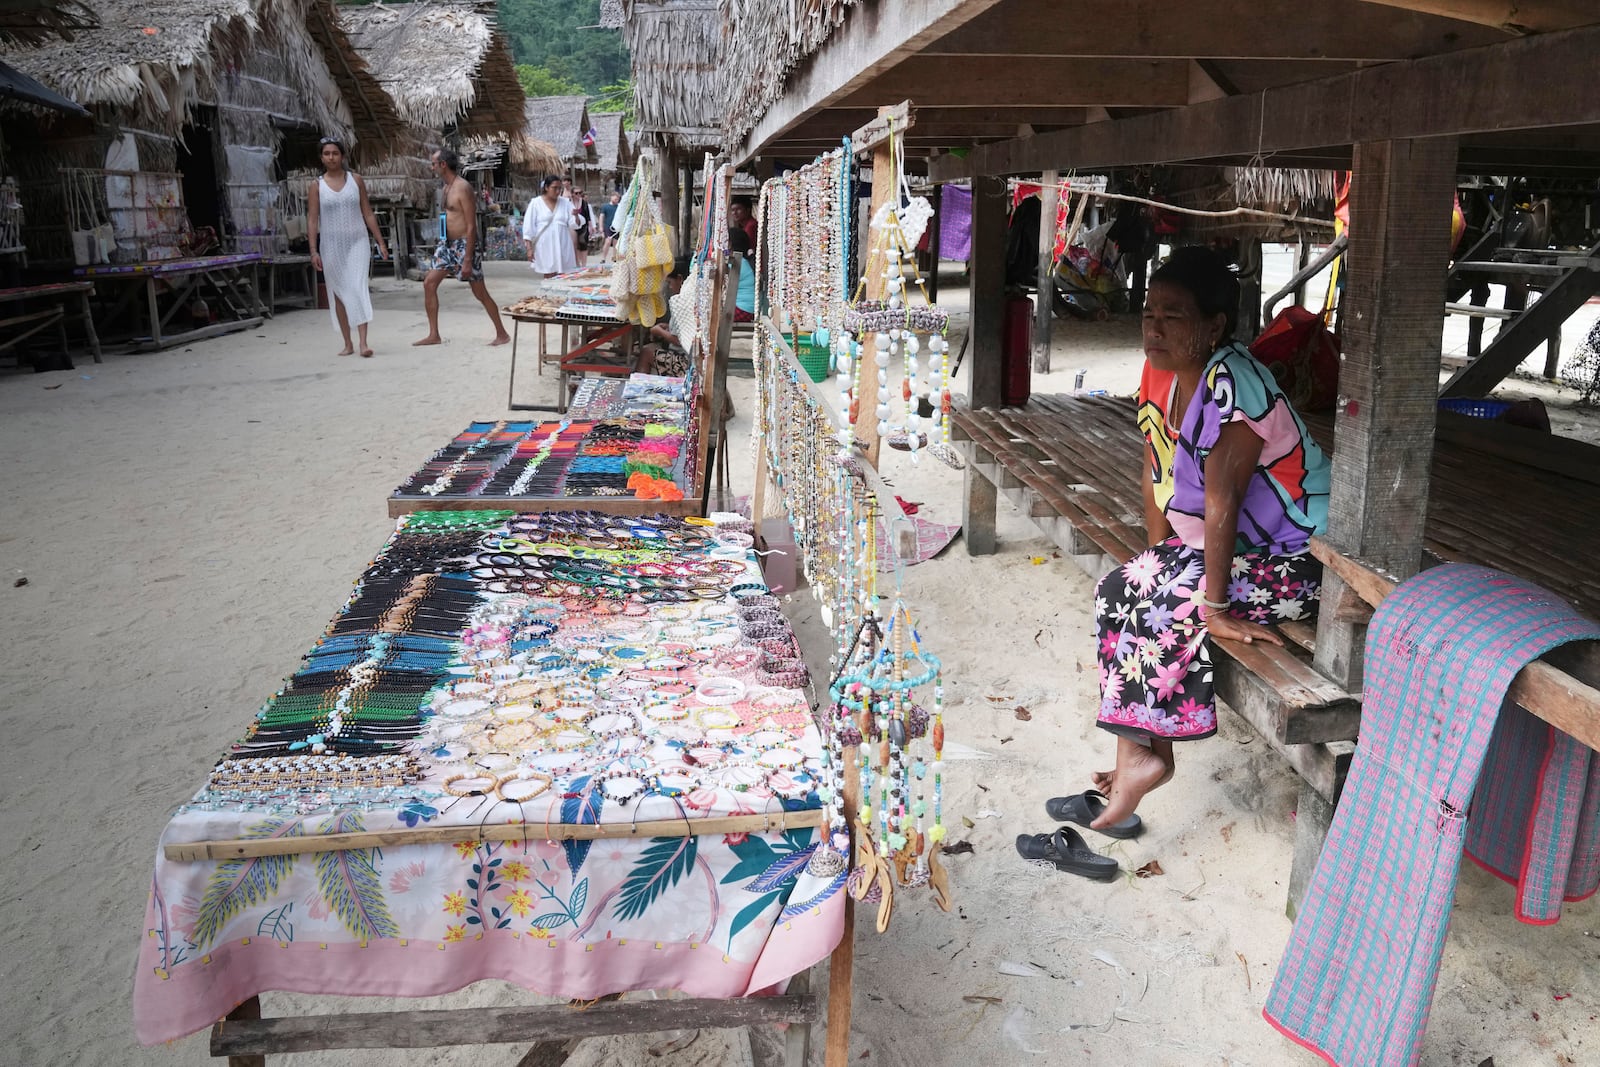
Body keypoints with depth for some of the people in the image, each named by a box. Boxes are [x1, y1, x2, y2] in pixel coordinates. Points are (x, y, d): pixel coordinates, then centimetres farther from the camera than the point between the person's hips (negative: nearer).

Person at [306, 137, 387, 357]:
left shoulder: (355, 180, 4)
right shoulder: (317, 186, 2)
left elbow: (368, 213, 7)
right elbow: (312, 219, -1)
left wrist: (380, 242, 3)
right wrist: (313, 251, -10)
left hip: (357, 242, -1)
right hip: (331, 246, 1)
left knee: (358, 288, -15)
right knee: (338, 293, 5)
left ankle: (363, 342, -19)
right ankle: (347, 343, 14)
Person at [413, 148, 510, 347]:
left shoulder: (462, 188, -17)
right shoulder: (446, 187, 10)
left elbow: (471, 226, -20)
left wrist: (468, 260, -22)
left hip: (465, 244, -9)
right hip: (448, 244, 9)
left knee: (480, 293, -1)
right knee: (429, 283, 3)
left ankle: (502, 334, 11)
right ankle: (433, 335, 8)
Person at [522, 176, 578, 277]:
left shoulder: (565, 202, 7)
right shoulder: (535, 203, 0)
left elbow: (573, 224, 5)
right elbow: (529, 227, 0)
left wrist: (576, 216, -17)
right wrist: (529, 248, -6)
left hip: (563, 247, 2)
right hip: (545, 248, -2)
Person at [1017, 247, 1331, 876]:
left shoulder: (1233, 384, -27)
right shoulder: (1160, 373, 0)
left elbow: (1220, 503, -28)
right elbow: (1157, 477, 7)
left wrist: (1215, 603, -26)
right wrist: (1157, 560, 4)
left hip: (1296, 562, -9)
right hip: (1230, 546, 9)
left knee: (1162, 600, -20)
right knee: (1121, 589, -6)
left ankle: (1144, 758, -5)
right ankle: (1136, 761, -7)